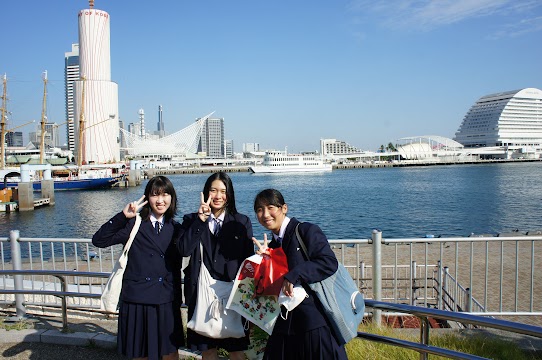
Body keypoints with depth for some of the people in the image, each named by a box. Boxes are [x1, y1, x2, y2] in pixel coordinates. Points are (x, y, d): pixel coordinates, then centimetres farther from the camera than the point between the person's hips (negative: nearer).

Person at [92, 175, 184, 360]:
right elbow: (98, 240, -14)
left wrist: (177, 299, 12)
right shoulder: (133, 225, -4)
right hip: (136, 300, -2)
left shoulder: (175, 229, 5)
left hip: (167, 301, 2)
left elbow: (176, 267, 10)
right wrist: (122, 216, -21)